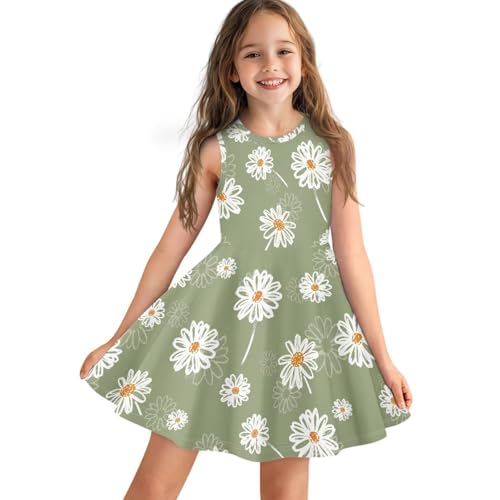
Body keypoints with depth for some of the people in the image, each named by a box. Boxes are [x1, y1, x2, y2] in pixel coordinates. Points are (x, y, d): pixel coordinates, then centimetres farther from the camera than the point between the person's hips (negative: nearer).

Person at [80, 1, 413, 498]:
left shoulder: (331, 143, -1)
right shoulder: (216, 149, -1)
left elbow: (350, 253, -1)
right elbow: (172, 245, 3)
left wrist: (381, 356, 0)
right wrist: (119, 338, 5)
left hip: (303, 318, 1)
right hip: (220, 312, 0)